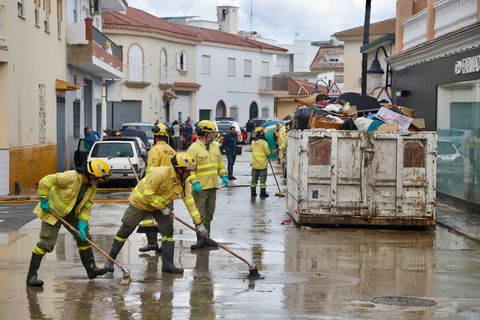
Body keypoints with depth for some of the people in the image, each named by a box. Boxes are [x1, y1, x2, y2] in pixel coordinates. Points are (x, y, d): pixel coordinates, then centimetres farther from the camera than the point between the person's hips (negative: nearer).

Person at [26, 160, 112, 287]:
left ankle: (91, 269, 19)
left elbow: (86, 206, -1)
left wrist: (82, 223, -12)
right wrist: (44, 200, -22)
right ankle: (31, 276, -7)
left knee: (84, 237, 8)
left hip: (71, 213, 8)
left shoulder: (92, 187, -7)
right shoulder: (71, 177, -31)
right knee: (46, 243, -12)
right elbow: (45, 181, -27)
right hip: (53, 210, -8)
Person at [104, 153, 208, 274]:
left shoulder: (184, 183, -12)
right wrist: (163, 208, -22)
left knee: (168, 230, -5)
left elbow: (190, 203, -8)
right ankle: (110, 261, 14)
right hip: (140, 202, -6)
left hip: (160, 204, 6)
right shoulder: (161, 173, -34)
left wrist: (199, 224, -9)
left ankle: (167, 264, 2)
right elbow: (148, 195, -29)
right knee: (124, 231, 1)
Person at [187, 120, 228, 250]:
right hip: (200, 187, -7)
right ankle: (200, 239, 2)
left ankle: (206, 238, 20)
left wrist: (223, 175, 9)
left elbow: (220, 162, 21)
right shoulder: (194, 148, -10)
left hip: (213, 186, 7)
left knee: (209, 214, 13)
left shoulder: (215, 146, 13)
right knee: (200, 215, -3)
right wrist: (194, 182, -21)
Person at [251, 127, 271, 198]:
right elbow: (268, 152, -11)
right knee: (262, 178, 2)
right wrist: (268, 153, 8)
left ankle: (253, 192, 12)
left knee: (254, 178, 11)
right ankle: (262, 193, 4)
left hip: (254, 163, 5)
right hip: (262, 164, -5)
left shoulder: (253, 142, 5)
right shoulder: (264, 142, -14)